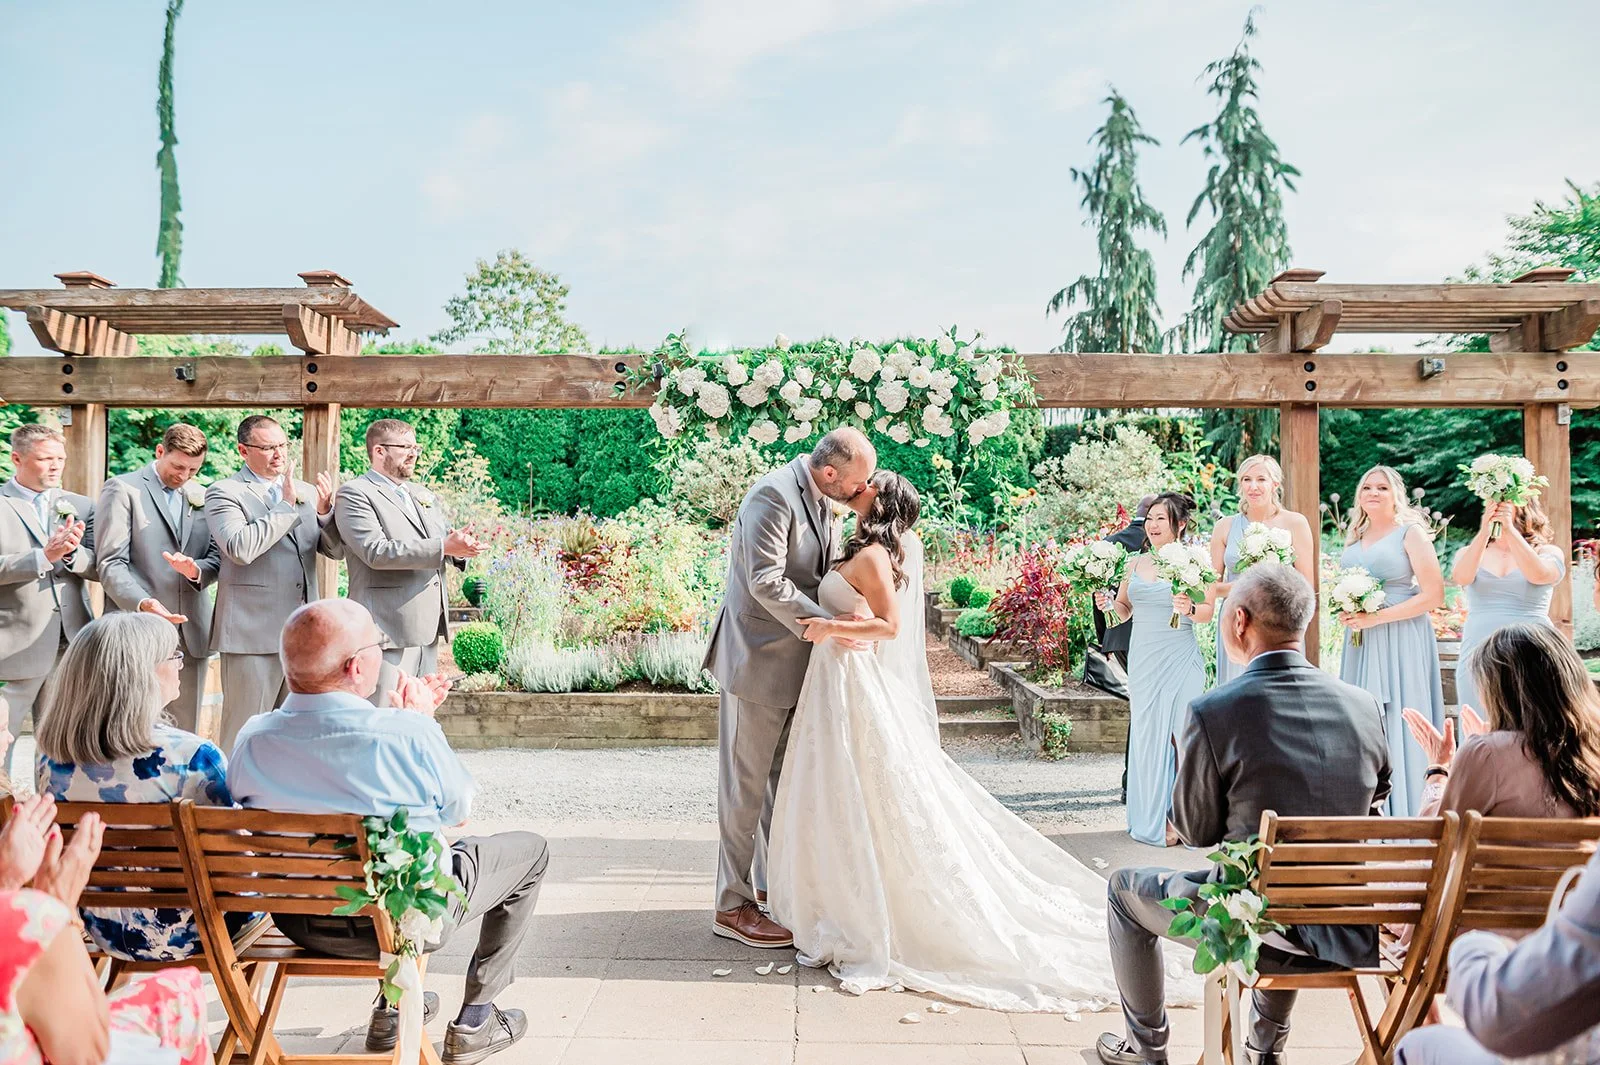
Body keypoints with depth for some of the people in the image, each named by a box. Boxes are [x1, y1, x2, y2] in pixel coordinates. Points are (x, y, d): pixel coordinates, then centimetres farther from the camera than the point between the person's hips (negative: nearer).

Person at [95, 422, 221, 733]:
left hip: (191, 632, 5)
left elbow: (216, 557, 13)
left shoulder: (201, 497, 16)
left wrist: (196, 570, -11)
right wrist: (142, 602, -23)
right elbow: (111, 564, -7)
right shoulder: (122, 490, 0)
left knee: (184, 734, 8)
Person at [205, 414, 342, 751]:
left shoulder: (305, 491, 13)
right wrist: (287, 505, -15)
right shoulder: (224, 492, -2)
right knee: (244, 732, 1)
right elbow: (239, 548, -19)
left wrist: (325, 511, -9)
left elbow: (337, 550, 9)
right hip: (253, 633, -5)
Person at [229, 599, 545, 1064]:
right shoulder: (407, 736, -27)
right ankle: (474, 1022, 22)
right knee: (529, 850, 18)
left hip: (298, 922, 6)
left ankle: (392, 1008, 36)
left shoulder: (251, 739, -12)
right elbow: (458, 811, -7)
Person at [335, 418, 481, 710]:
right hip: (388, 628, -8)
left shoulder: (423, 495, 21)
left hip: (428, 628, 8)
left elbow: (447, 537, 21)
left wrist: (461, 545, -5)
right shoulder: (355, 493, -5)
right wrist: (443, 547, -23)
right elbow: (376, 552, -18)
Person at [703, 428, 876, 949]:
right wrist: (827, 626, -27)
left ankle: (773, 884, 31)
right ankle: (732, 905, 12)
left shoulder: (820, 500, 8)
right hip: (759, 660, -9)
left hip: (795, 659, 9)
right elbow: (767, 581, -26)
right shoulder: (773, 495, -20)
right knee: (747, 783, 1)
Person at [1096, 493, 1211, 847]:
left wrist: (1190, 609, -25)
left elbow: (1209, 611, -5)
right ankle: (1151, 817, 15)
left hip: (1180, 660, -4)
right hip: (1142, 659, 4)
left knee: (1181, 735, -4)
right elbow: (1124, 612, 18)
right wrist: (1108, 604, -3)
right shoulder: (1136, 564, 10)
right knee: (1146, 734, 6)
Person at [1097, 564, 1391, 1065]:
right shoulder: (1364, 706, -5)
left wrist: (1186, 759, 11)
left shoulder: (1213, 712, -19)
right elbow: (1372, 811, 10)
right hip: (1347, 933, 5)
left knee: (1125, 888, 22)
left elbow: (1197, 831, -6)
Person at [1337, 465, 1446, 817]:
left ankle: (1404, 815, 1)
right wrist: (1344, 613, 3)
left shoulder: (1411, 534, -3)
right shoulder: (1353, 539, 15)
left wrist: (1376, 618, -16)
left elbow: (1433, 595, -11)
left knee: (1396, 728, -6)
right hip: (1359, 644, 6)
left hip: (1400, 641, -6)